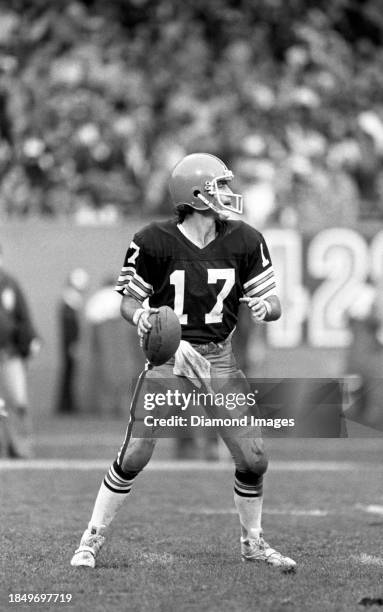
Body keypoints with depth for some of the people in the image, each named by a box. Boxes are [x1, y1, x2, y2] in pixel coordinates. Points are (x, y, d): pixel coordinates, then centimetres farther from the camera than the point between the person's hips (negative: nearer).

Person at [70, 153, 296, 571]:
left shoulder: (244, 242, 0)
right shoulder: (155, 242, -10)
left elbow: (273, 304, 3)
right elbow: (129, 300, -1)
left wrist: (264, 307, -20)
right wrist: (138, 315, -23)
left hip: (219, 360, 3)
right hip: (168, 358, -3)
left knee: (253, 460, 1)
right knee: (134, 455, -10)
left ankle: (252, 543, 24)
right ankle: (91, 540, 6)